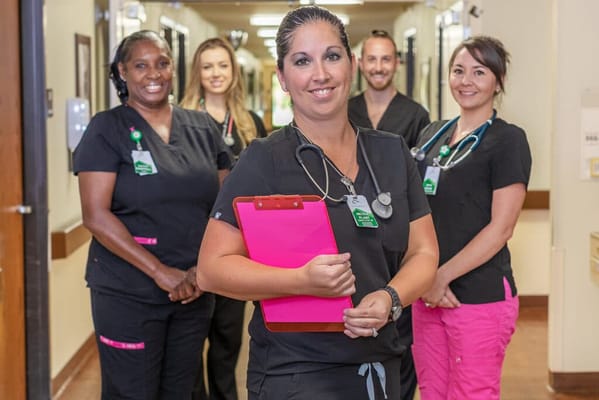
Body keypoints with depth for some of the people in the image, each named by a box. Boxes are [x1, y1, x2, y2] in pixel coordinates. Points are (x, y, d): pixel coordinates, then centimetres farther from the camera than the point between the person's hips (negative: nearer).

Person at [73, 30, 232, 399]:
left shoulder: (202, 127, 6)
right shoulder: (107, 129, -6)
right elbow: (96, 215, -14)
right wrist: (161, 272, -18)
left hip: (195, 291, 4)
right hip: (127, 294, -4)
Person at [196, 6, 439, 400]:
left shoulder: (393, 153, 5)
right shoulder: (263, 161, -9)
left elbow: (423, 252, 6)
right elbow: (212, 268, -11)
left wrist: (390, 299, -15)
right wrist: (302, 281, -26)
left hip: (381, 366, 5)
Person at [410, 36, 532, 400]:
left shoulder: (508, 140, -6)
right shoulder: (432, 134, 11)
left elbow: (500, 227, -12)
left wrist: (443, 277, -13)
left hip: (481, 297, -6)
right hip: (428, 295, 6)